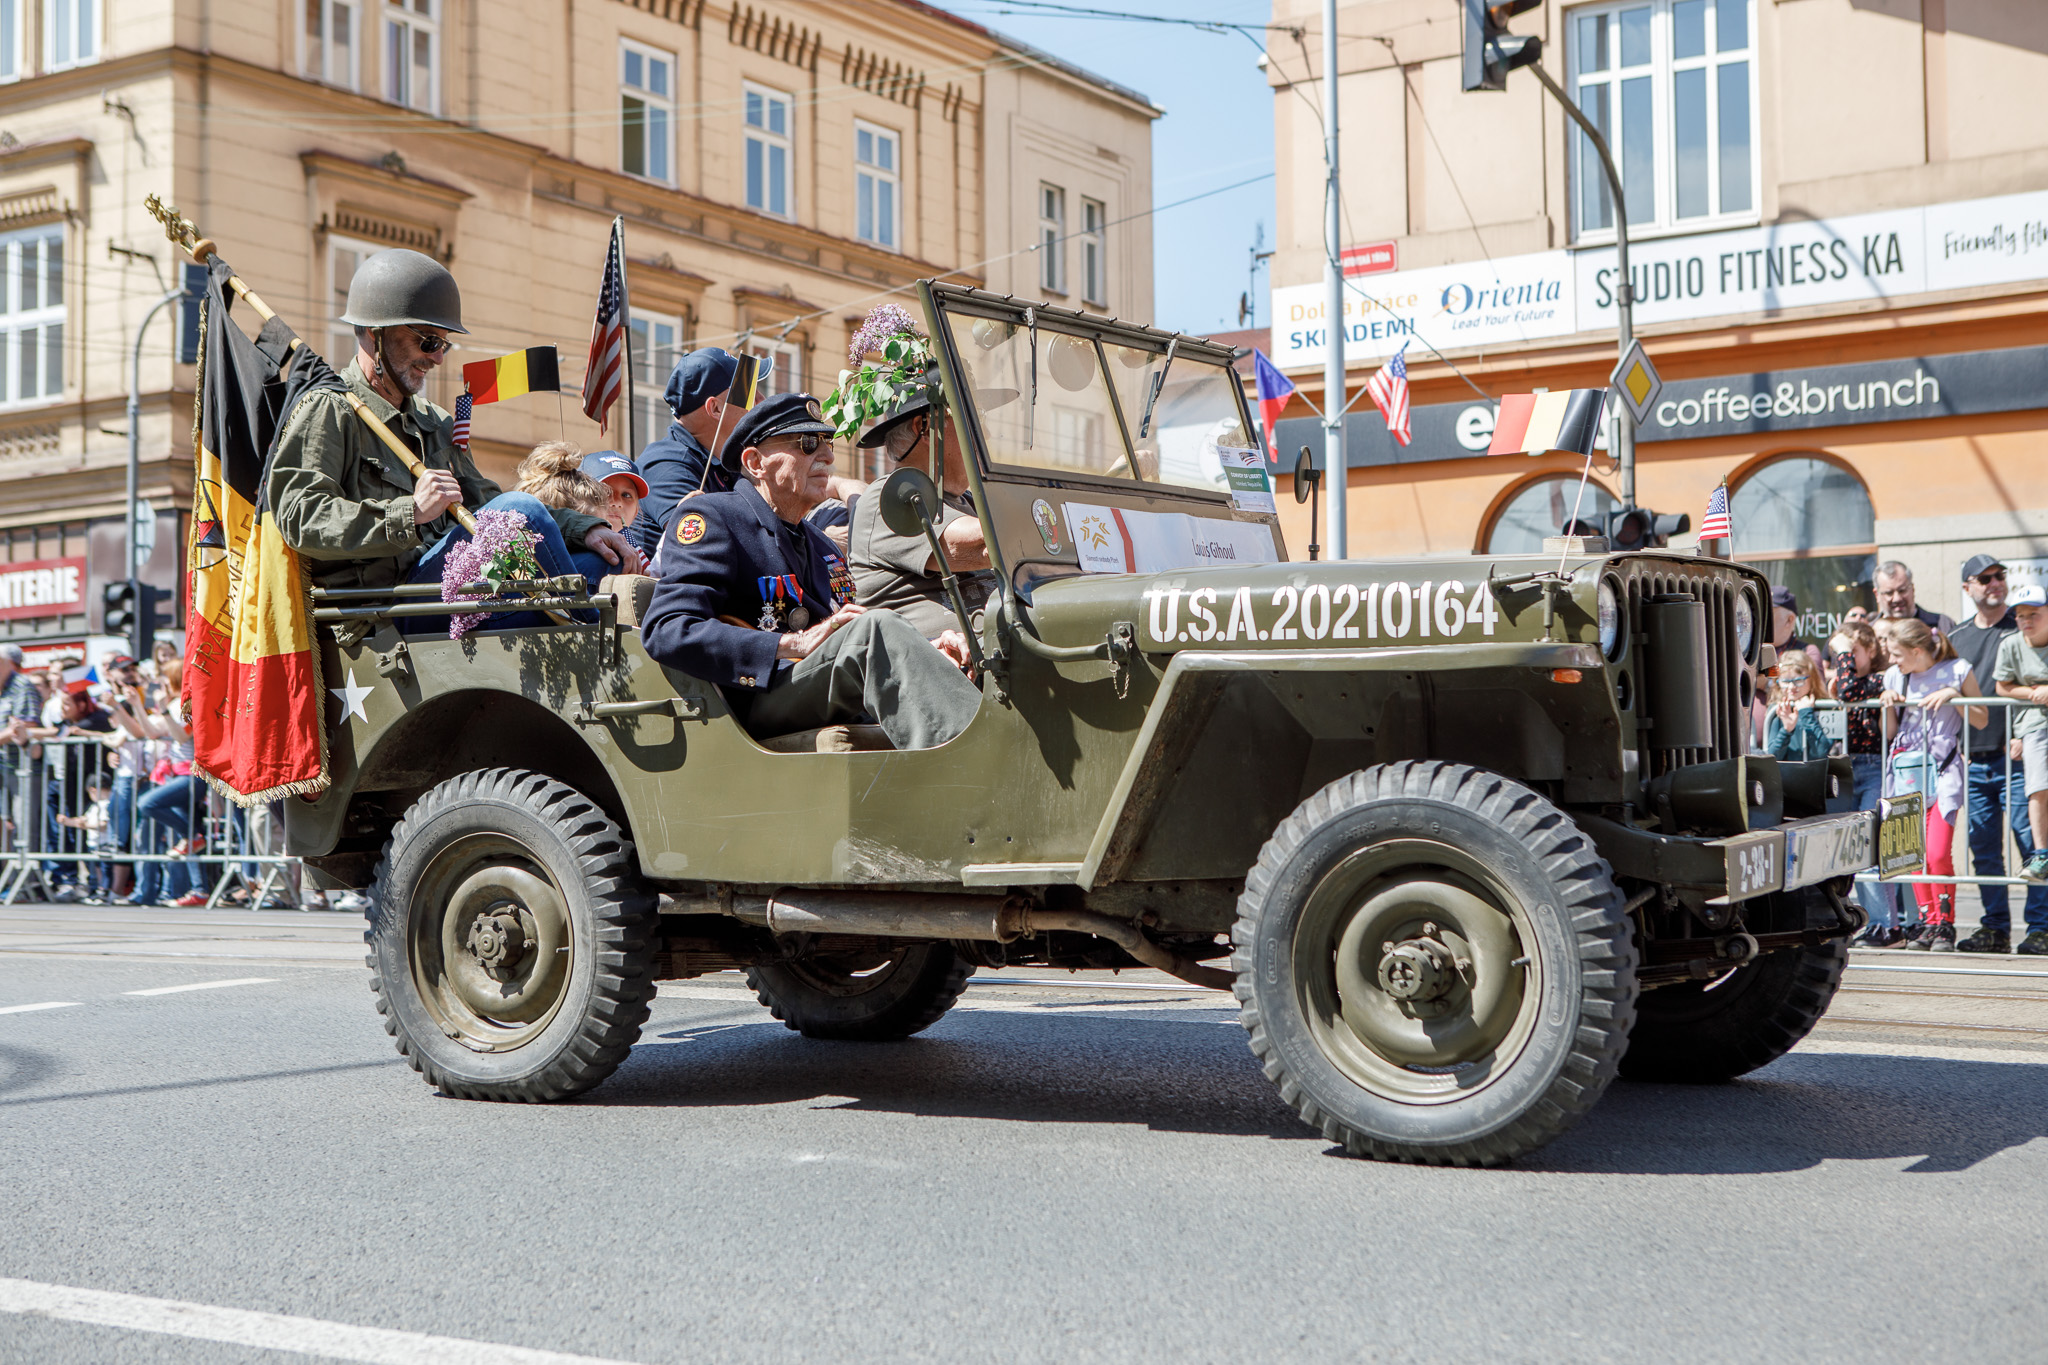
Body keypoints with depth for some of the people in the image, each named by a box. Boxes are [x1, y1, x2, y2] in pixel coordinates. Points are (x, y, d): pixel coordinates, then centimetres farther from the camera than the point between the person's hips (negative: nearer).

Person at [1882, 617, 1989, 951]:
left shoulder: (1957, 670, 0)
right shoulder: (1895, 676, 10)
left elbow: (1982, 720, 2)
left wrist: (1952, 695, -10)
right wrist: (1889, 703, -1)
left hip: (1943, 768, -4)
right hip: (1907, 769, 4)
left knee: (1938, 853, -14)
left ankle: (1945, 924, 0)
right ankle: (1927, 921, 13)